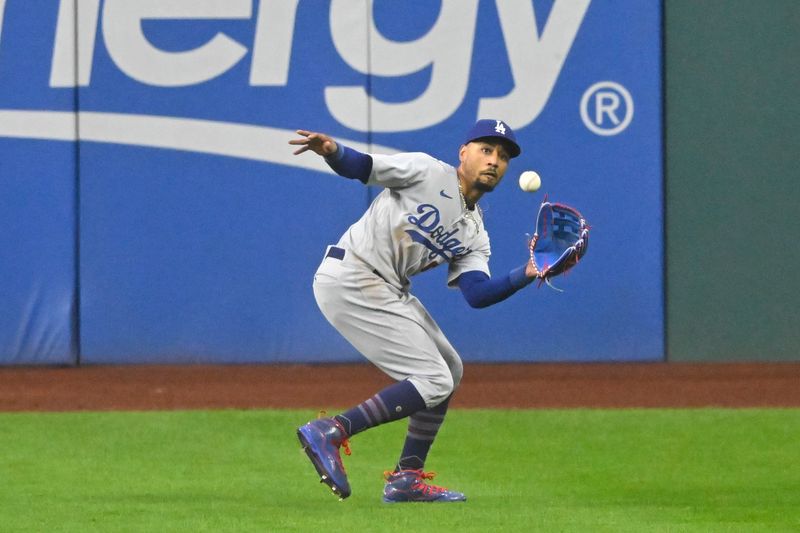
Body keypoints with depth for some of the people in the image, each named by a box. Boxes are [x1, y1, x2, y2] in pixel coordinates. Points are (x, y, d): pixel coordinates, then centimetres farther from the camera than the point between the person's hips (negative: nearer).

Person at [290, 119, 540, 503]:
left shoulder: (475, 236, 15)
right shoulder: (428, 172, -2)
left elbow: (476, 294, -2)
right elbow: (363, 167, -10)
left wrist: (526, 274, -16)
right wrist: (333, 151, -32)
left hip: (387, 291, 9)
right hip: (351, 280, -9)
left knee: (449, 369, 19)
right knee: (435, 381, -12)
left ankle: (406, 479, 23)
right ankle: (331, 432, -14)